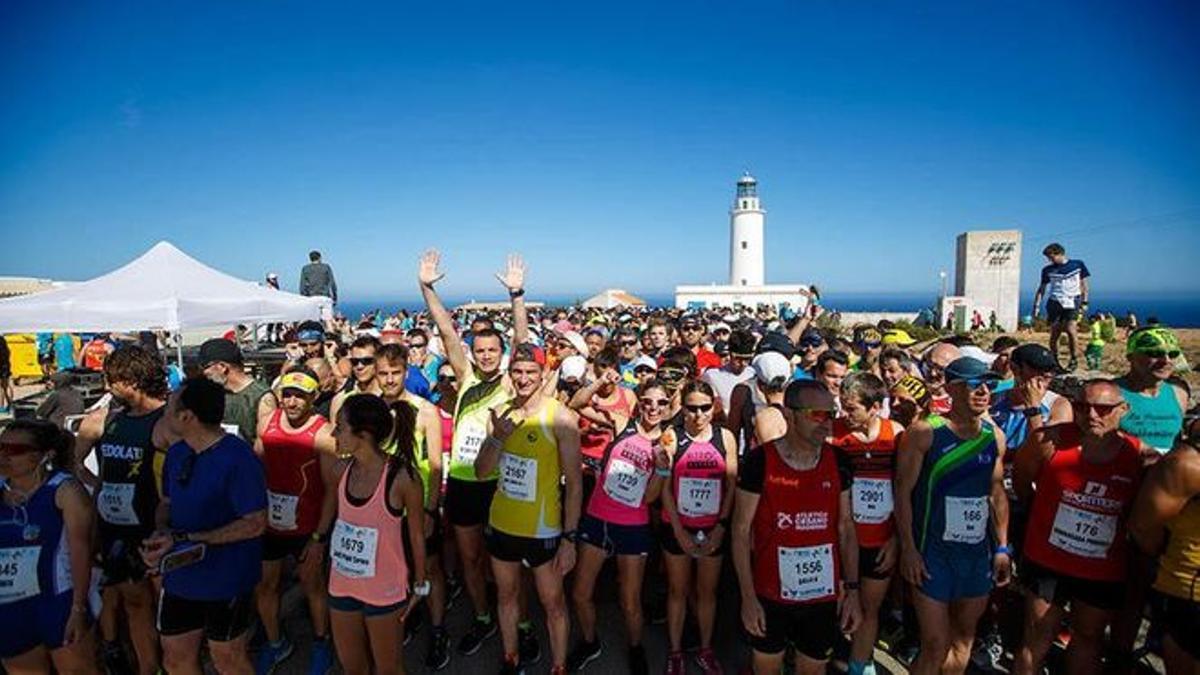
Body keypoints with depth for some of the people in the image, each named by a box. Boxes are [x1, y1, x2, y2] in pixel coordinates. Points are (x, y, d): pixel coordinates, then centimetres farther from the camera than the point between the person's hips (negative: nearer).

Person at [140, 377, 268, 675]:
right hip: (179, 576, 7)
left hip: (226, 581, -7)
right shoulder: (176, 452, 1)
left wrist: (184, 539, -24)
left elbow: (254, 523, -23)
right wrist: (161, 532, -9)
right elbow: (166, 502, 14)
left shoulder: (238, 457, -23)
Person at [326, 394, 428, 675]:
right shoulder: (343, 468, -8)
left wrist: (420, 585, -4)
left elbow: (417, 535, -11)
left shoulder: (402, 476, -23)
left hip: (385, 590, -5)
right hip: (341, 585, 5)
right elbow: (341, 516, 7)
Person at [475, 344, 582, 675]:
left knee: (553, 602, 11)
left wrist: (570, 537, -15)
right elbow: (481, 471, 0)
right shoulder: (500, 413, -3)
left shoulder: (560, 417, -17)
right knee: (506, 594, 22)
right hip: (501, 524, 5)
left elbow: (574, 483, -14)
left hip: (543, 529, -4)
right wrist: (498, 436, -17)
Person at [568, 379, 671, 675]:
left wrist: (662, 467, -22)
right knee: (581, 594, 11)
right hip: (597, 519, 1)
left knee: (630, 603, 11)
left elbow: (649, 498, -8)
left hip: (633, 528, -1)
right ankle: (589, 642, 39)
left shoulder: (667, 442, -4)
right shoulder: (622, 427, -5)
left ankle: (636, 648, 41)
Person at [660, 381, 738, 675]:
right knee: (677, 589, 13)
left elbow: (732, 485, 1)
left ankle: (705, 649, 33)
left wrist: (721, 526, -5)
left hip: (713, 529, 1)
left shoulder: (725, 437, -2)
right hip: (677, 527, -1)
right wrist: (678, 530, -9)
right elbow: (664, 487, -7)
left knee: (707, 590, 15)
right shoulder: (672, 437, -8)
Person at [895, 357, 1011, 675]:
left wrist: (1002, 547, 11)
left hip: (979, 552, 5)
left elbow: (997, 494, 13)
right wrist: (908, 548, -13)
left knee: (964, 636, 18)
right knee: (935, 645, -1)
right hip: (932, 553, -5)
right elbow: (903, 491, -11)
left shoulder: (995, 436, 4)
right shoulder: (925, 432, -13)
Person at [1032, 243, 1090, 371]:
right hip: (1054, 303, 2)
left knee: (1070, 330, -18)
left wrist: (1084, 303, 4)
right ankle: (1054, 361, 13)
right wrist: (1036, 306, 5)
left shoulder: (1078, 265, 5)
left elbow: (1084, 285, 10)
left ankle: (1073, 359, 0)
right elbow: (1041, 289, 13)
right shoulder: (1048, 270, 7)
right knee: (1054, 335, -1)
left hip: (1072, 303, -2)